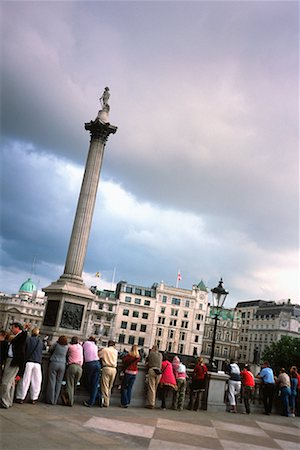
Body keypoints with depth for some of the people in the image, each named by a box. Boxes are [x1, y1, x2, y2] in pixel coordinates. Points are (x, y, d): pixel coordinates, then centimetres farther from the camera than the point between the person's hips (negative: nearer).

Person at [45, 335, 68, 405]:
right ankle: (55, 401, 7)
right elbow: (67, 355, 12)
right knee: (58, 382, 6)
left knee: (52, 381, 1)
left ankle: (50, 400, 1)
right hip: (62, 365, 2)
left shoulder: (56, 344, -1)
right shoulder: (67, 347, 4)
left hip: (54, 363, -2)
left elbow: (50, 350, 14)